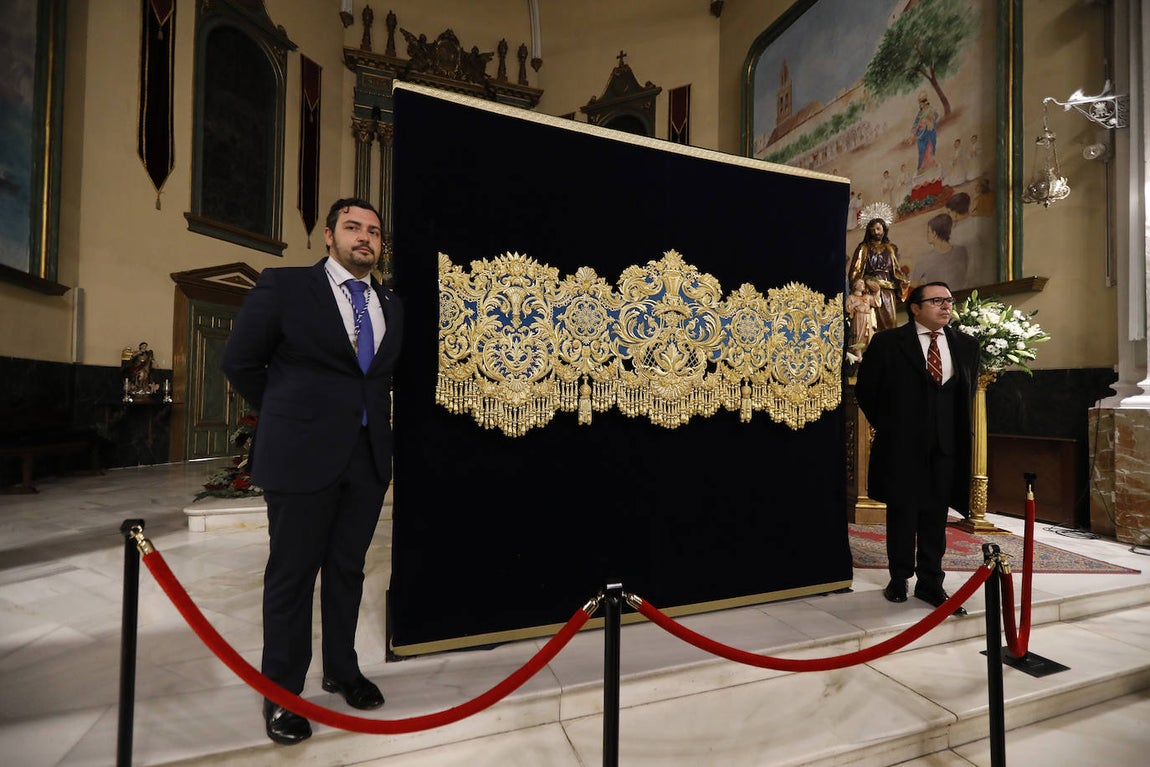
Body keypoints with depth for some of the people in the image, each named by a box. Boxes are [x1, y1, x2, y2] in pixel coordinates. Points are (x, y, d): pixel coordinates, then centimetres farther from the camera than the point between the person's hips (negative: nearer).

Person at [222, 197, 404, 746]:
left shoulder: (392, 305, 11)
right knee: (292, 574, 9)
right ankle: (281, 692, 29)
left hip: (368, 457, 4)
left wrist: (369, 414, 12)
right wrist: (286, 417, 7)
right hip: (302, 454, -4)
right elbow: (239, 362, 4)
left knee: (347, 569, 16)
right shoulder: (283, 286, -3)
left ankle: (342, 670, 35)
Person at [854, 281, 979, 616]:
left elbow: (970, 390, 19)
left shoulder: (966, 344, 8)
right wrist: (884, 426, 3)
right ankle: (899, 578, 23)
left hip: (946, 445, 3)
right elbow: (865, 389, 1)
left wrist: (962, 431, 12)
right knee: (902, 512, 7)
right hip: (902, 444, -3)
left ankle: (930, 582, 22)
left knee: (936, 515, 9)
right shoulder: (887, 342, -5)